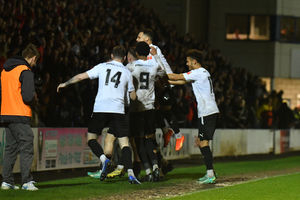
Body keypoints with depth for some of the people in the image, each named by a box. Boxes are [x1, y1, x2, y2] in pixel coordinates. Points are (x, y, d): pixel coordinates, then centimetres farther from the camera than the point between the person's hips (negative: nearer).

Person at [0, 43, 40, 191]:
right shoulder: (26, 72, -10)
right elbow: (28, 97, -18)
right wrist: (34, 99, 4)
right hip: (20, 116, -8)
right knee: (26, 148, -6)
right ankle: (27, 181, -12)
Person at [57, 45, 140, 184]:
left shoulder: (102, 67, 8)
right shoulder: (127, 72, 11)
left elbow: (81, 76, 9)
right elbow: (133, 96, 19)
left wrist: (65, 84, 23)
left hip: (100, 109, -1)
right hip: (118, 110, 1)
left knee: (91, 138, 14)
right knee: (124, 142, 0)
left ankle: (104, 159, -12)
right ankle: (130, 174, -14)